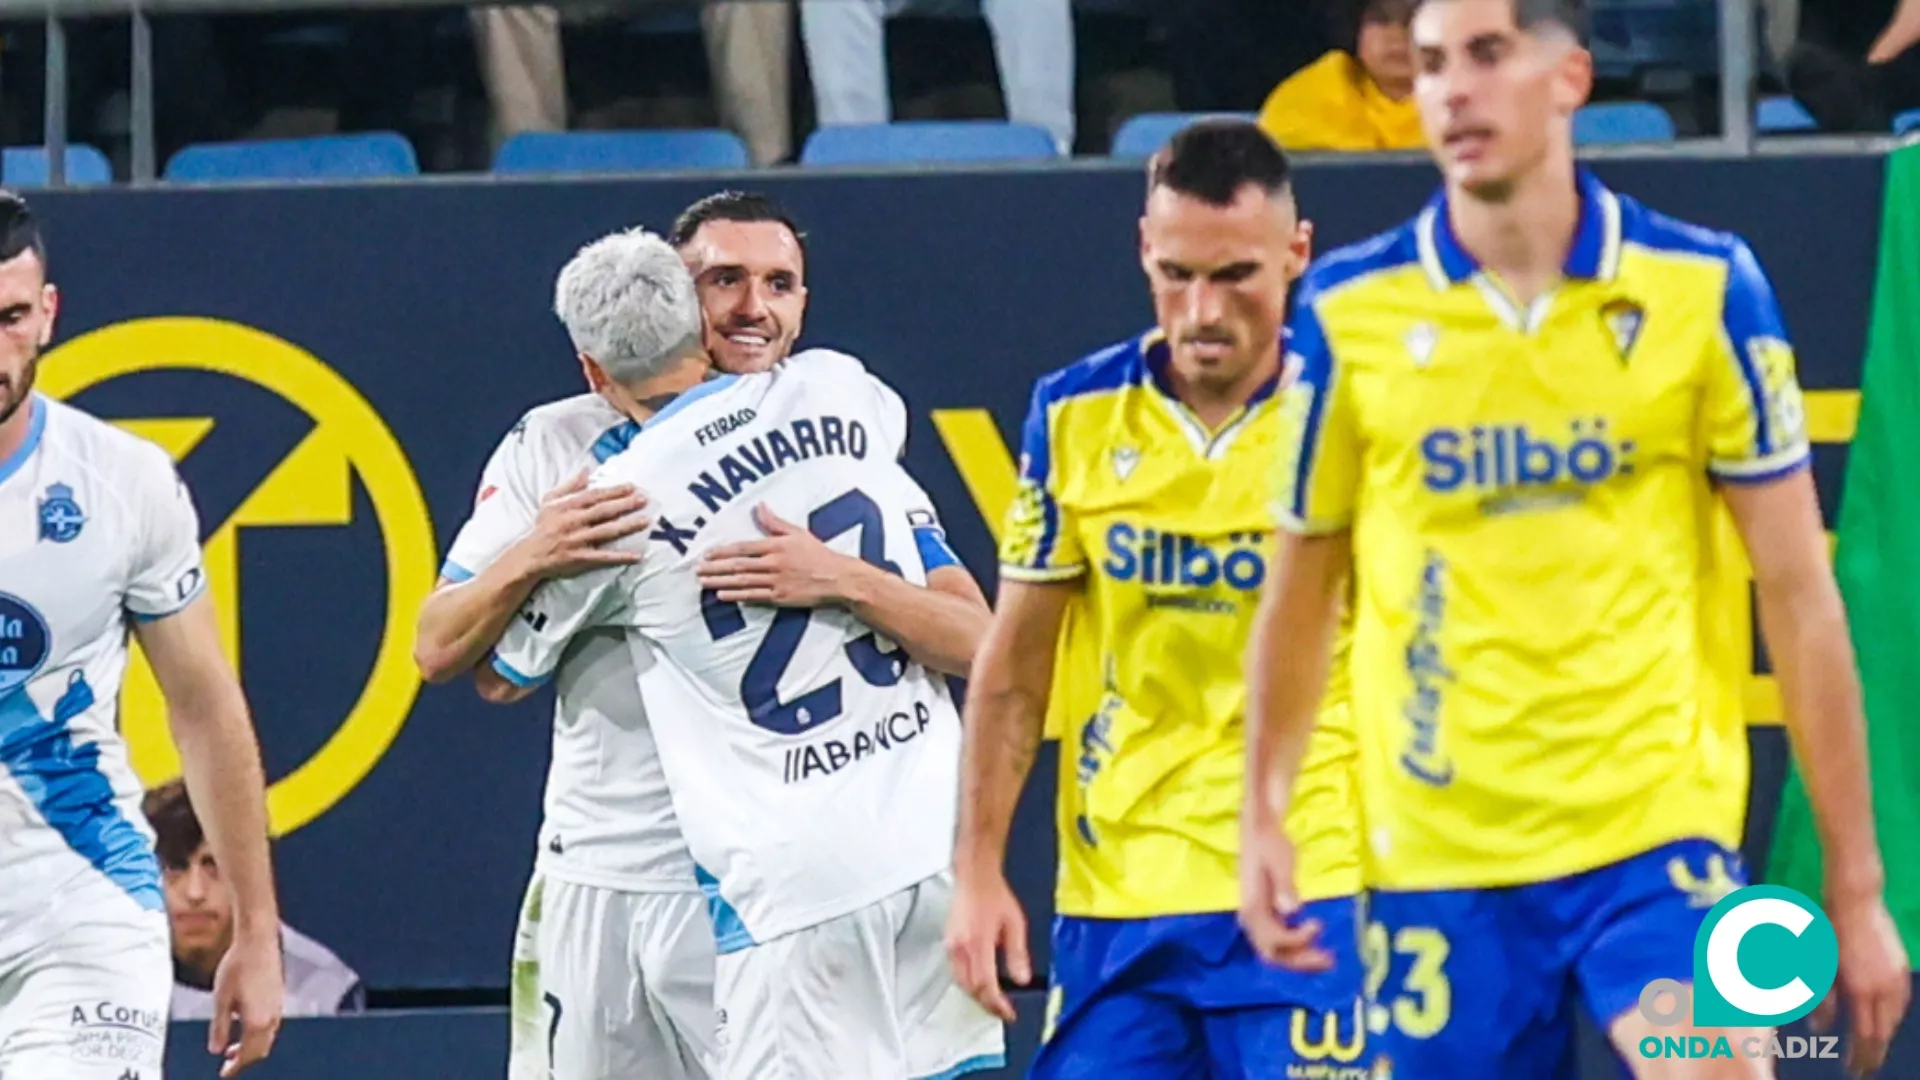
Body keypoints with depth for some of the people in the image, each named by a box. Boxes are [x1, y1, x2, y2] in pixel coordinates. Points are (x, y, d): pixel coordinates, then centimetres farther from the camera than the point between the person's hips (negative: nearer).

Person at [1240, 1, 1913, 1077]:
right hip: (1440, 855, 2)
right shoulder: (1348, 314, 1)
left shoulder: (1702, 289, -1)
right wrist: (1262, 817, 8)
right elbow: (1304, 585, 13)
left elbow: (1797, 589, 1)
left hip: (1659, 832, -2)